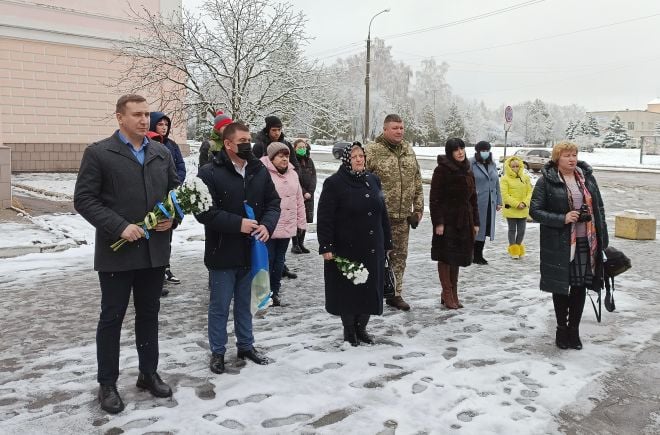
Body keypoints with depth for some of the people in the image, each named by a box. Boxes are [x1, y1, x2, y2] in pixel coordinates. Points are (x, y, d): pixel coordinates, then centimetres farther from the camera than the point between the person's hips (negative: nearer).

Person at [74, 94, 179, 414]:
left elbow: (176, 191, 15)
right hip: (116, 252, -4)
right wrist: (120, 226, -19)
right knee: (112, 317, 6)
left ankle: (149, 373, 30)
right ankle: (107, 384, 21)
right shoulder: (98, 153, -6)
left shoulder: (162, 153, 9)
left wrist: (172, 217, -5)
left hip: (155, 250, 5)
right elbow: (84, 199, -10)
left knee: (149, 315, 15)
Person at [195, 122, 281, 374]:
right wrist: (238, 224, -22)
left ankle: (246, 346, 35)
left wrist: (267, 225, -10)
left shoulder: (259, 171, 5)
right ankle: (218, 352, 24)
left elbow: (273, 202, 9)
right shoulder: (210, 173, -12)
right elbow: (203, 211, -17)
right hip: (222, 253, -5)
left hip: (251, 251, 5)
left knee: (245, 303, 20)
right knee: (220, 306, 8)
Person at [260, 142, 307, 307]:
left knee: (279, 261, 15)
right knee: (267, 260, 1)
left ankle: (275, 291, 28)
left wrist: (301, 222, 15)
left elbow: (299, 200, 15)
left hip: (287, 227, 6)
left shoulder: (292, 174, 10)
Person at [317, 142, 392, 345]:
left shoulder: (373, 180, 9)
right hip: (346, 249, -5)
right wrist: (326, 246, -16)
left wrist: (387, 242, 13)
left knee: (370, 288, 10)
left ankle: (361, 327, 28)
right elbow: (325, 217, -11)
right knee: (348, 289, 5)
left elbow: (382, 213, 14)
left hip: (372, 249, 5)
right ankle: (349, 330, 22)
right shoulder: (334, 183, -8)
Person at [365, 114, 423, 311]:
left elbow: (417, 182, 17)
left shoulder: (408, 150, 12)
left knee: (400, 255, 12)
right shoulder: (372, 151, -9)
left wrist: (418, 207, 13)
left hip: (402, 215, 6)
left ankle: (395, 294, 25)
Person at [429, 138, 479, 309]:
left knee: (457, 257, 12)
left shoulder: (468, 171, 12)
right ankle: (447, 294, 9)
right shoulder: (442, 170, -8)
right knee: (445, 257, 0)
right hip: (447, 220, -6)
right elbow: (434, 198, -12)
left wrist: (475, 222, 11)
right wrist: (438, 222, -17)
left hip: (464, 220, 7)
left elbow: (473, 197, 15)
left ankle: (453, 294, 21)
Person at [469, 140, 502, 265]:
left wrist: (498, 201, 16)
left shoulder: (492, 165, 15)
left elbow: (497, 184, 18)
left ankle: (478, 255, 20)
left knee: (484, 229, 10)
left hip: (489, 203, 6)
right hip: (475, 203, -6)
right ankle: (473, 255, 7)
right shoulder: (471, 164, -6)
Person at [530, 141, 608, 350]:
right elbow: (535, 210, -7)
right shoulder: (546, 181, -6)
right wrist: (562, 219, -19)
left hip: (586, 242, 4)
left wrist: (603, 237, 6)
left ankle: (574, 329, 25)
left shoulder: (587, 177, 7)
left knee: (580, 286, 10)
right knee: (561, 286, 7)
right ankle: (562, 329, 24)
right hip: (559, 244, -4)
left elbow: (599, 207, 12)